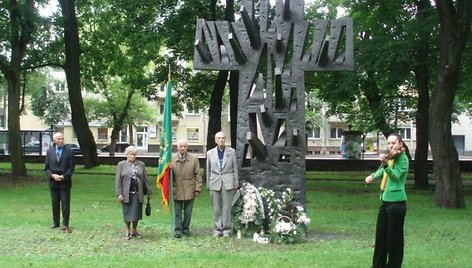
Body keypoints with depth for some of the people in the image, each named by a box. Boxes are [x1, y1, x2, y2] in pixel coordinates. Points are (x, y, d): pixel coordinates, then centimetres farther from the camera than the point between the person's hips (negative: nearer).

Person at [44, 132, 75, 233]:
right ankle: (55, 222, 24)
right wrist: (52, 175, -11)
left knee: (65, 204, -2)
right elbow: (46, 167, 6)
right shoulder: (49, 151, 6)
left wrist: (64, 176, -16)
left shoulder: (69, 151, -2)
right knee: (55, 204, 11)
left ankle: (65, 225, 3)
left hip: (65, 181, -3)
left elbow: (71, 167, -4)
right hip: (53, 182, 3)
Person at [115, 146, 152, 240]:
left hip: (138, 193, 2)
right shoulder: (121, 165, 1)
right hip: (126, 194, -2)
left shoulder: (141, 164, 7)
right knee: (127, 213, 5)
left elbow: (145, 179, 9)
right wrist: (119, 194, -8)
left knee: (136, 213, 5)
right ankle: (128, 231, 19)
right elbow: (118, 180, -2)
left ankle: (135, 230, 22)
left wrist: (149, 192, 8)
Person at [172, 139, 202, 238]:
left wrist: (198, 188, -1)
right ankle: (178, 230, 13)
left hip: (189, 190, 0)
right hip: (177, 189, 0)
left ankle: (186, 228, 22)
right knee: (177, 211, 5)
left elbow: (197, 175, 2)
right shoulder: (172, 158, -1)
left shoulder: (194, 158, 0)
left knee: (188, 211, 8)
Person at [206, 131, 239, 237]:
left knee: (227, 207, -1)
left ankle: (226, 229, 7)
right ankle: (217, 229, 11)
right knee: (216, 208, 3)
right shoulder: (210, 153, 8)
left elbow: (235, 168, 7)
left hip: (228, 183, -1)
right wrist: (208, 184, 9)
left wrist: (236, 183, 3)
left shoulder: (231, 152, 5)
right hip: (215, 183, 1)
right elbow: (208, 170, 11)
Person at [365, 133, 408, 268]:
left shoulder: (402, 158, -11)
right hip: (385, 201, 8)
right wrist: (373, 176, -1)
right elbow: (382, 173, 19)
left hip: (396, 202, -8)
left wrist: (385, 164, -40)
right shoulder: (390, 158, 14)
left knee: (394, 236, 0)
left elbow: (396, 175, -24)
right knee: (381, 234, 15)